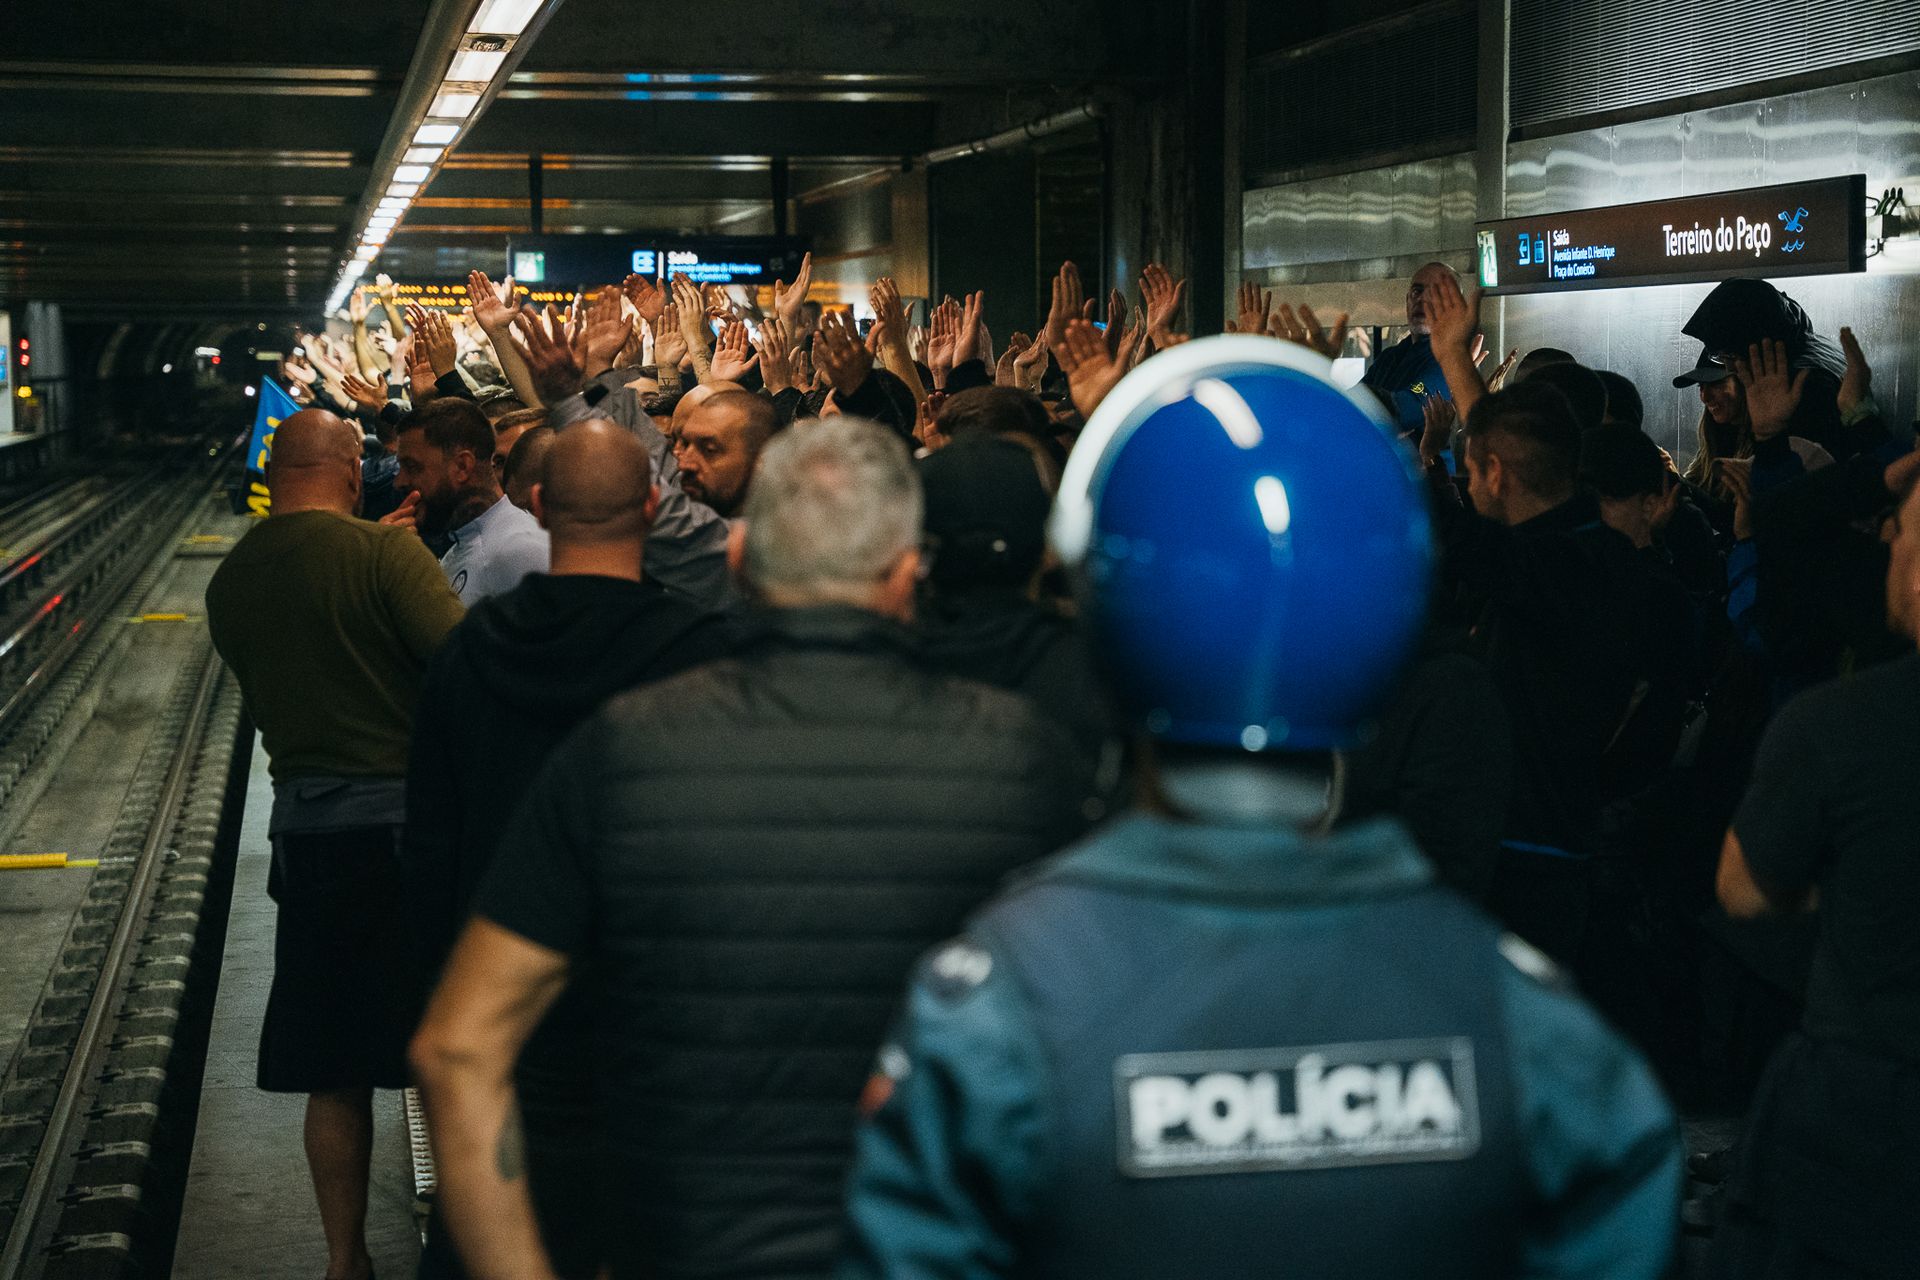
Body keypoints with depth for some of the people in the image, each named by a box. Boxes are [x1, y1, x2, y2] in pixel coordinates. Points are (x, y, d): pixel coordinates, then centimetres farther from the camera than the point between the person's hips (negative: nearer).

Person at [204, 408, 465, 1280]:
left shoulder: (229, 583, 6)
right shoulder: (381, 552, -12)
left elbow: (262, 701, 14)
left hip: (304, 830, 5)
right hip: (405, 814, -5)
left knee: (333, 1071, 12)